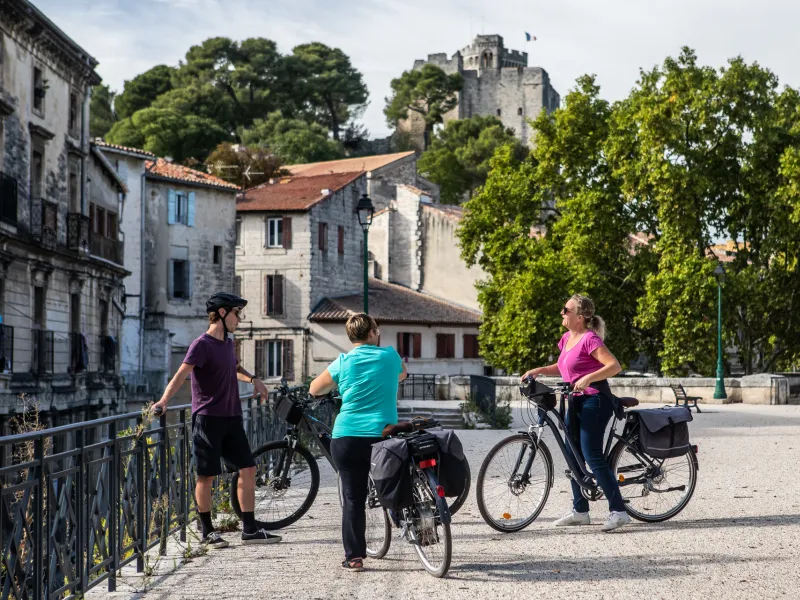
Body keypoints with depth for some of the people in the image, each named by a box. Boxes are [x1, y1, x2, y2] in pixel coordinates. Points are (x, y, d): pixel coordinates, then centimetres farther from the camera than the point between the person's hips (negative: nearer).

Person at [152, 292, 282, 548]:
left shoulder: (228, 344, 15)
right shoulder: (202, 344, -10)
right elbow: (182, 374, -24)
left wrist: (253, 379, 19)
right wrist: (163, 401, -38)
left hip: (232, 417, 8)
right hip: (207, 419, -8)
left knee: (247, 469, 4)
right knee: (206, 476, -1)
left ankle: (250, 529, 10)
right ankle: (208, 532, 9)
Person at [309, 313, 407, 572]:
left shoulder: (343, 363, 1)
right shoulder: (390, 356, 3)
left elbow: (315, 389, 12)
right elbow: (402, 375, 26)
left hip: (347, 439, 0)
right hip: (383, 436, 0)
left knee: (353, 498, 4)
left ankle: (354, 557, 3)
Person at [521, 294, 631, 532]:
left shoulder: (589, 339, -15)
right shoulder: (567, 338, 11)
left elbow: (614, 366, -22)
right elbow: (563, 368, 24)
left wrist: (588, 378, -33)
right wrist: (539, 370, 8)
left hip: (595, 400, -9)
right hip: (577, 401, 9)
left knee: (592, 456, -12)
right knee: (573, 456, 11)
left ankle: (618, 511, -8)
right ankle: (580, 511, 21)